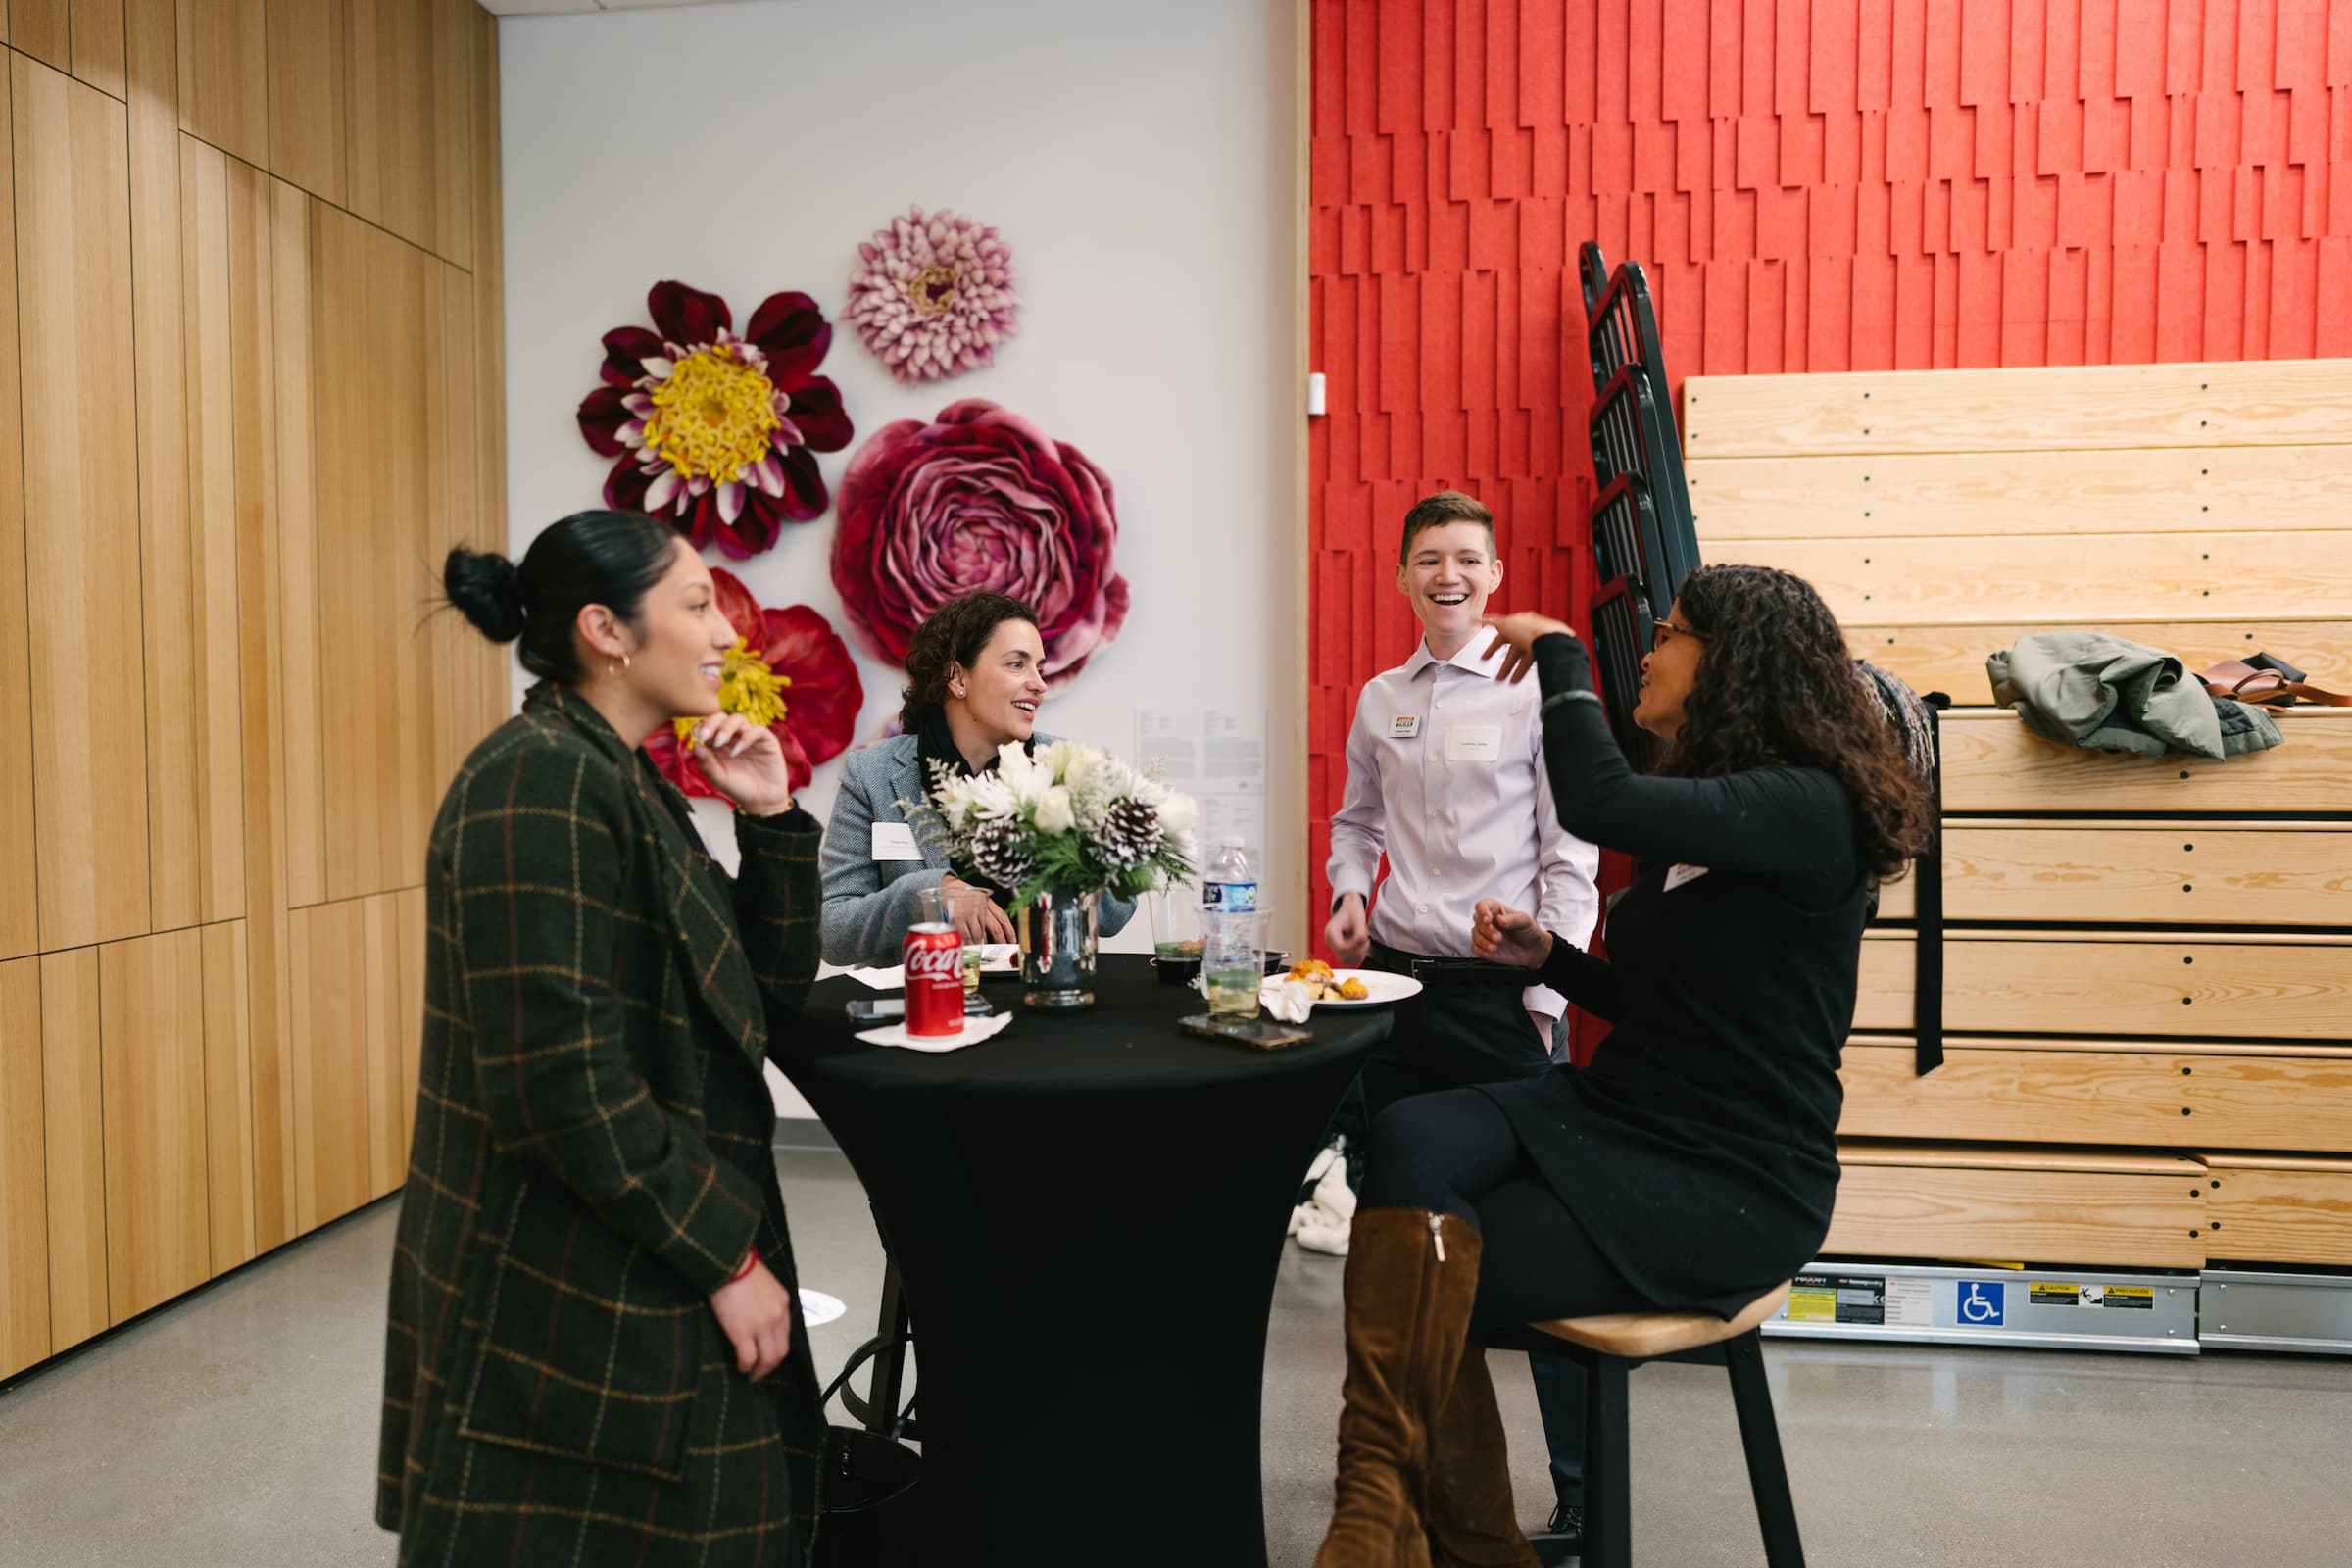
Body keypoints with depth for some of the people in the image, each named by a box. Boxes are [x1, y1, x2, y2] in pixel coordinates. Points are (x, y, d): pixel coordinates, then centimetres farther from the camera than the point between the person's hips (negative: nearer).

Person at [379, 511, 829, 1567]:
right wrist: (728, 1255, -18)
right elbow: (561, 1082, -25)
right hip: (575, 1304, -9)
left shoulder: (625, 781, 9)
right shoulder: (541, 783, -19)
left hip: (644, 1283, 9)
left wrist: (772, 821, -1)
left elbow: (765, 999, 10)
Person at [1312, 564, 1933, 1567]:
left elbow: (1597, 805, -33)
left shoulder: (1808, 808, -15)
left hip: (1729, 1184, -7)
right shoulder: (1698, 812, 14)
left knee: (1434, 1279, -17)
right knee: (1412, 1137, -22)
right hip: (1617, 1111, 8)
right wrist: (1546, 956, 5)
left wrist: (1559, 653, -18)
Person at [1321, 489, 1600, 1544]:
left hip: (1500, 992, -5)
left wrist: (1545, 996, -12)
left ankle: (1581, 1481, 16)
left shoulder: (1536, 689, -6)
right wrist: (1350, 893, 2)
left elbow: (1571, 859, -7)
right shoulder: (1379, 698, 10)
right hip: (1393, 982, 6)